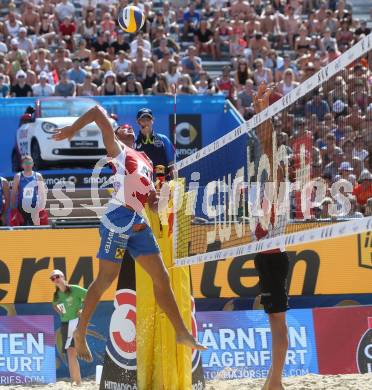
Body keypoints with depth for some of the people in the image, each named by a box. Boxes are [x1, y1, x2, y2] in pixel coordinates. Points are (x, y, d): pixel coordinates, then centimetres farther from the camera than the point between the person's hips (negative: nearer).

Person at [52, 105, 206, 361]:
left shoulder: (145, 160, 23)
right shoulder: (118, 150, 3)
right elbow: (99, 112, -7)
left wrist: (155, 200, 5)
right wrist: (72, 129, -17)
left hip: (138, 223, 8)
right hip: (119, 219, -8)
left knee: (162, 279, 9)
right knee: (106, 280, -5)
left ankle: (182, 333, 15)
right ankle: (80, 332, 4)